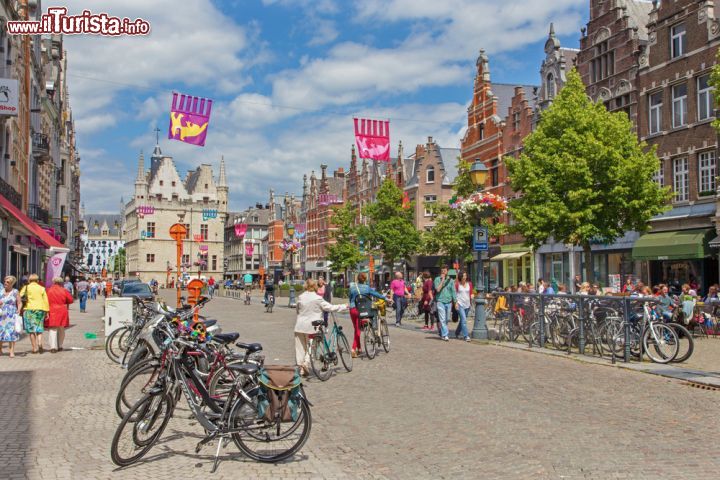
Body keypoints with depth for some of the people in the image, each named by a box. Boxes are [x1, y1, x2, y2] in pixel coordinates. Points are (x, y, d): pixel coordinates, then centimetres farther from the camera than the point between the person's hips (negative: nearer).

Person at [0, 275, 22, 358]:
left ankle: (12, 352, -8)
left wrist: (18, 310, -16)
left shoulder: (15, 292, 2)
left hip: (11, 315, -3)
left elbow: (20, 303, 1)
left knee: (11, 332, -8)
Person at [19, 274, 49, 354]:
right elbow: (45, 300, 3)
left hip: (29, 309, -1)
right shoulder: (41, 288, 6)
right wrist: (46, 311, 6)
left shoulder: (26, 288, 3)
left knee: (31, 329, 5)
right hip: (40, 309, 1)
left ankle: (34, 347, 3)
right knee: (39, 328, 10)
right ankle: (39, 343, -11)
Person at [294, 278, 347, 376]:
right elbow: (330, 307, -9)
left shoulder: (300, 297, 2)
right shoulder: (317, 298, -10)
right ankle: (306, 362, -13)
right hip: (311, 327, -4)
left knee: (300, 347, 9)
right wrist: (344, 307, 1)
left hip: (300, 326, 4)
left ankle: (300, 368, 12)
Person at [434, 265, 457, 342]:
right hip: (440, 301, -3)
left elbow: (453, 291, 9)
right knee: (442, 319, -10)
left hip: (449, 302, 3)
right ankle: (445, 335, -11)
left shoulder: (450, 280, 8)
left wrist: (455, 302, 4)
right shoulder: (437, 279, 1)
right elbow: (438, 289, -12)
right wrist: (442, 280, -12)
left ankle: (442, 333, 25)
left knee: (447, 319, 9)